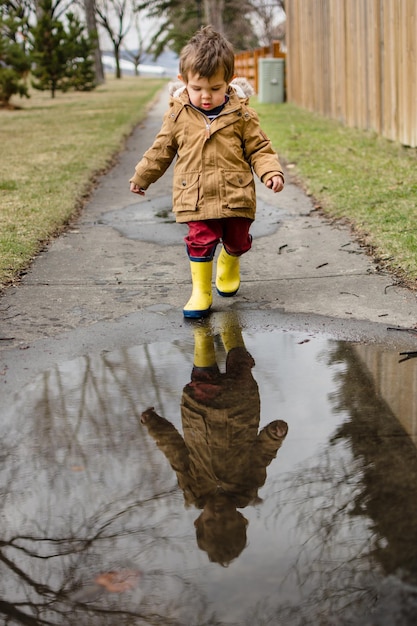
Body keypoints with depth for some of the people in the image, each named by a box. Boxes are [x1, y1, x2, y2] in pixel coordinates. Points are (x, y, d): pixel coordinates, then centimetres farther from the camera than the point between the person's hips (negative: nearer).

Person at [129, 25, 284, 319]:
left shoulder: (241, 114, -3)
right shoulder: (178, 115, 0)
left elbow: (259, 148, 2)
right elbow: (161, 150, 13)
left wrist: (272, 172, -15)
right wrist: (142, 177, 21)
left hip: (236, 195, 1)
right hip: (197, 197, 0)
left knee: (238, 240, 12)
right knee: (200, 240, -8)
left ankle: (229, 262, 47)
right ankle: (201, 292, 8)